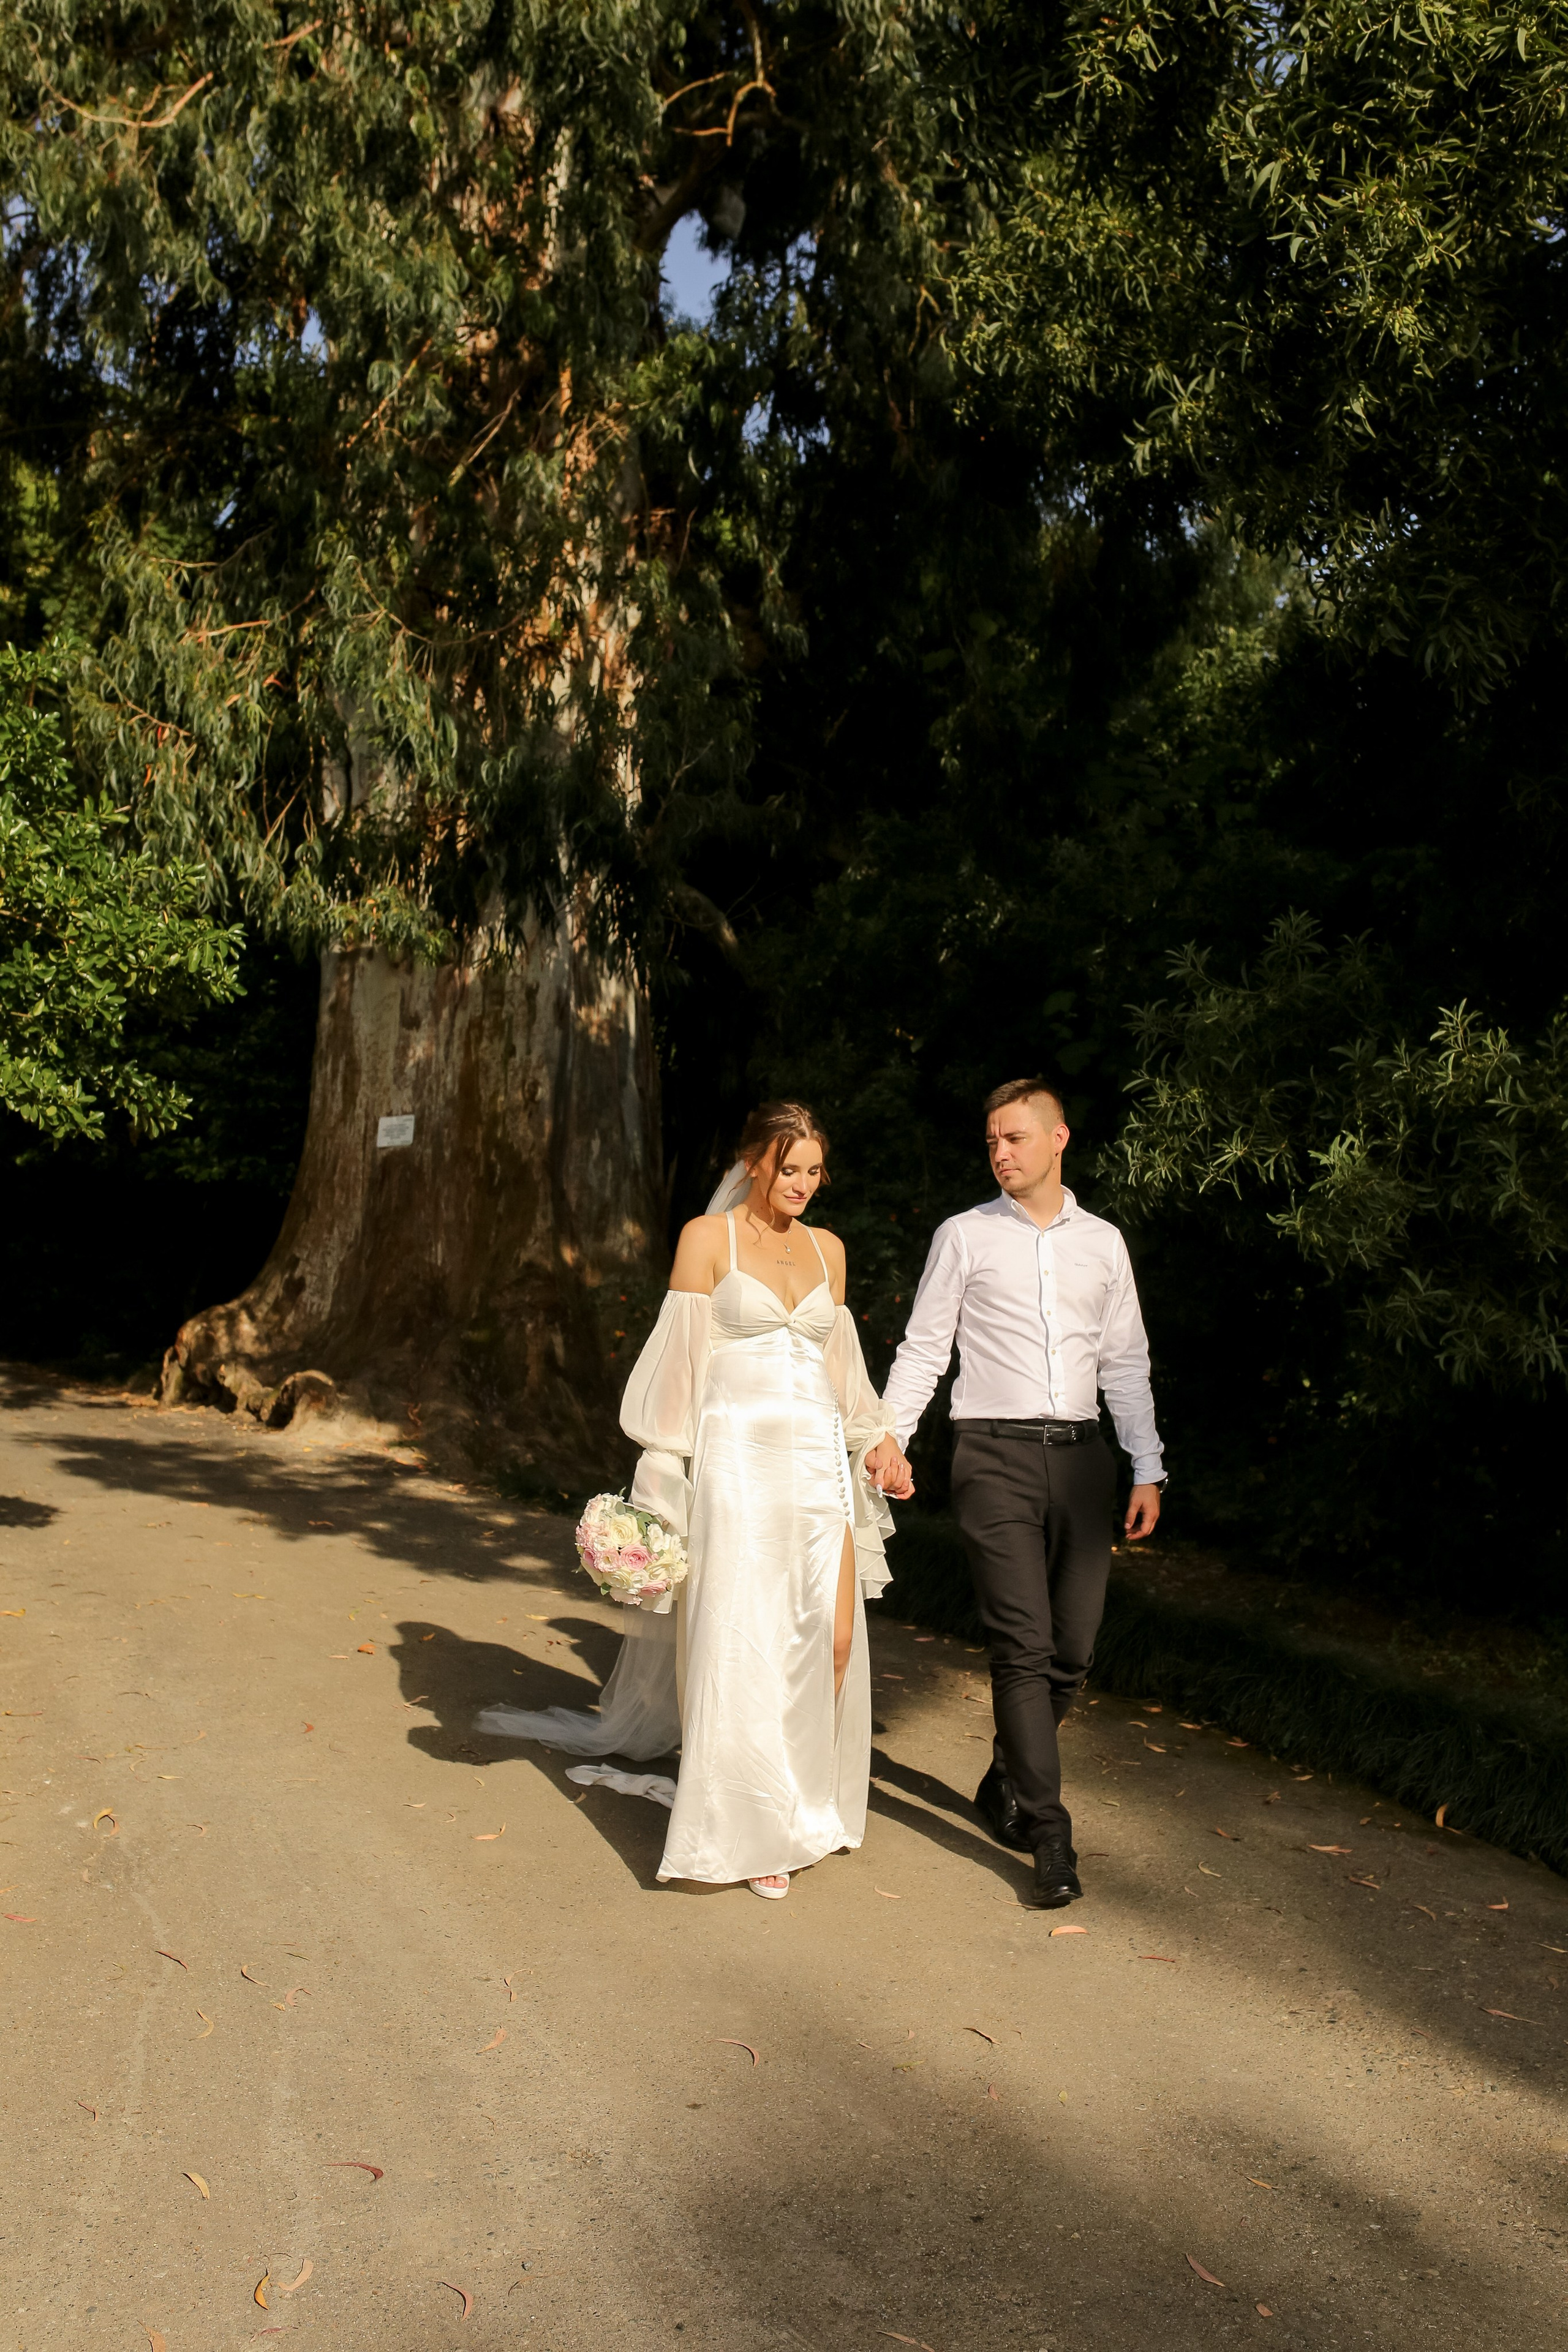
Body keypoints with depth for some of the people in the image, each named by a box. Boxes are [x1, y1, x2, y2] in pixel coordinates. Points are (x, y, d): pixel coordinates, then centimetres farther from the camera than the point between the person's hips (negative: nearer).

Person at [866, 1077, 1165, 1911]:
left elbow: (1126, 1362, 16)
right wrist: (891, 1434, -8)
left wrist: (1147, 1468, 12)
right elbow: (924, 1345, 4)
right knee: (1024, 1646, -8)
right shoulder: (965, 1236, 5)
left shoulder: (1103, 1241, 13)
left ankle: (1005, 1789, 27)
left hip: (1080, 1453, 4)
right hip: (995, 1453, -3)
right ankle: (1049, 1837, -1)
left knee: (1072, 1648, 5)